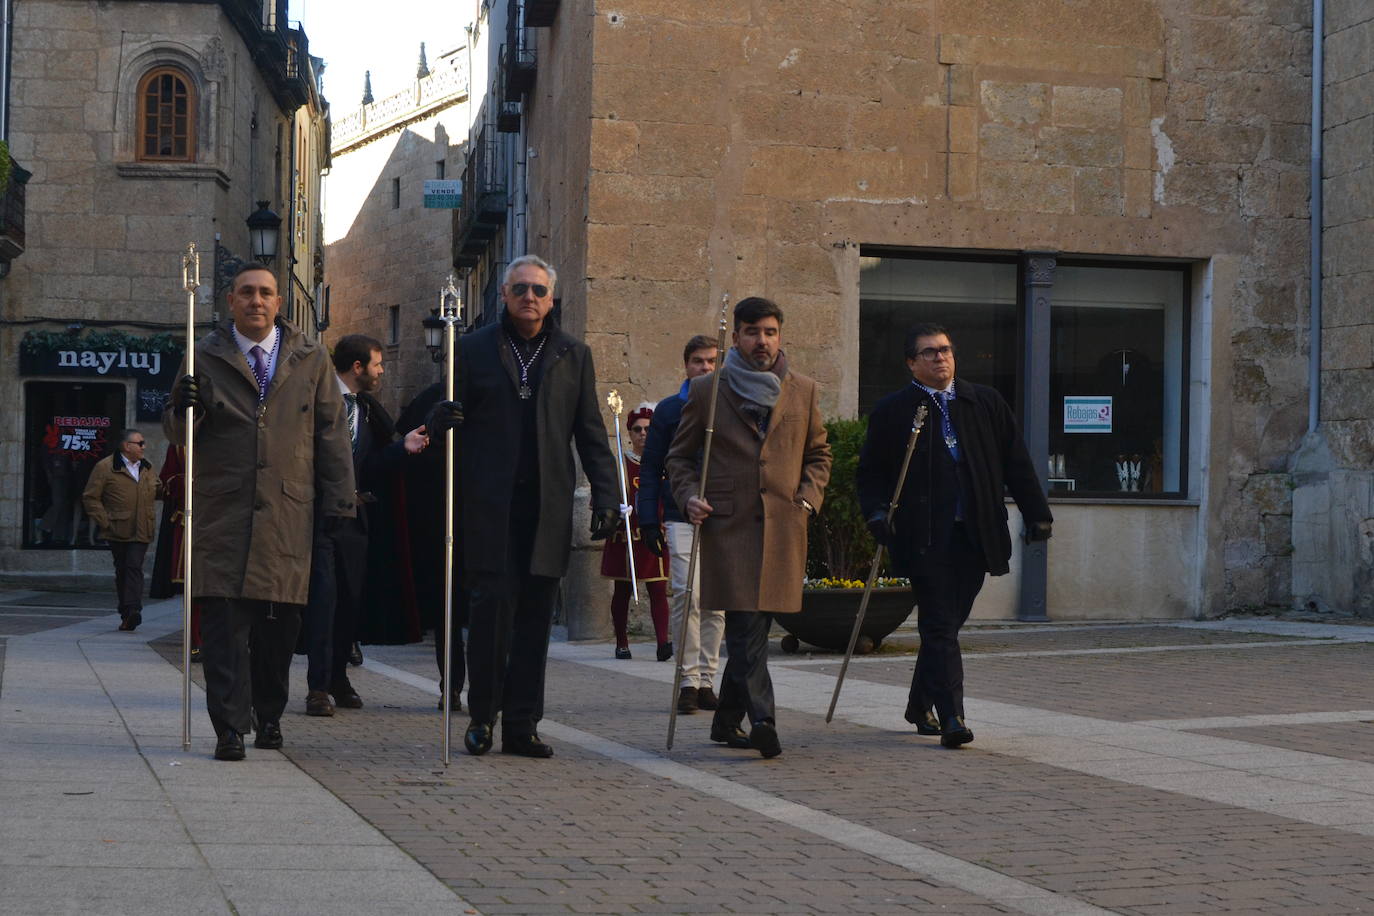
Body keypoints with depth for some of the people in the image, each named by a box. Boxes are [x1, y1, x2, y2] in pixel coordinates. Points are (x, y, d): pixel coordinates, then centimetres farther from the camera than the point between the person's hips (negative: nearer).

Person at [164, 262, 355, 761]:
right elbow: (179, 436, 14)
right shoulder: (205, 358, 9)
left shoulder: (311, 360, 11)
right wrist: (183, 409, -10)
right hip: (222, 510, -1)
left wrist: (339, 501, 5)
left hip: (288, 513, 1)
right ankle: (230, 728, -6)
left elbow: (332, 434, 11)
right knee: (224, 617, -7)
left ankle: (269, 716, 20)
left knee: (281, 618, 2)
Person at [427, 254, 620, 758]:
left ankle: (521, 724, 9)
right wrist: (440, 419, -15)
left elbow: (591, 433, 12)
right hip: (488, 504, -2)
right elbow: (450, 418, 9)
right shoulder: (473, 349, 8)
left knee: (535, 614, 3)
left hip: (547, 507, 2)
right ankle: (482, 715, 7)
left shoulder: (573, 354, 13)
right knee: (490, 607, -6)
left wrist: (605, 495, 4)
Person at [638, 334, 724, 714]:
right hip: (681, 519, -2)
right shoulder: (669, 409, 6)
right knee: (688, 594, -13)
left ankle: (706, 680, 12)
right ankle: (689, 681, -6)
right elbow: (650, 468, 7)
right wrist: (649, 520, -1)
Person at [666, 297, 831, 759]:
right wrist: (689, 496, -4)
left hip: (783, 525, 3)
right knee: (747, 626, -14)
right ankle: (762, 720, -18)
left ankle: (727, 720, 20)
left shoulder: (803, 391, 14)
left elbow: (819, 453, 23)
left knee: (752, 627, 6)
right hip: (728, 523, -3)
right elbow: (680, 455, 13)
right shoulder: (707, 390, 7)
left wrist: (808, 497, 6)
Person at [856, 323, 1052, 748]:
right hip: (924, 539, -3)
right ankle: (951, 717, -11)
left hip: (974, 537, 3)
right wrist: (876, 512, -12)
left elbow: (1016, 462, 13)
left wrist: (1037, 513, 8)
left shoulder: (985, 403, 12)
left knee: (946, 624, 10)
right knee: (940, 627, -8)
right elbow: (871, 472, 5)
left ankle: (920, 705, 27)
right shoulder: (892, 411, 4)